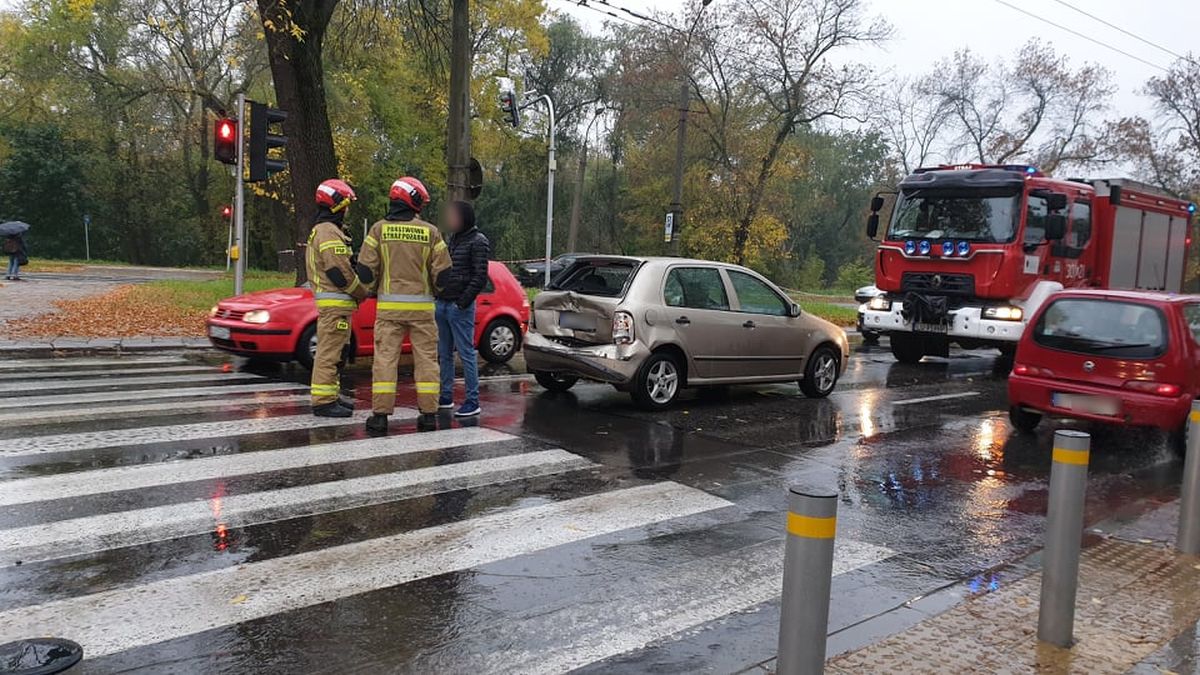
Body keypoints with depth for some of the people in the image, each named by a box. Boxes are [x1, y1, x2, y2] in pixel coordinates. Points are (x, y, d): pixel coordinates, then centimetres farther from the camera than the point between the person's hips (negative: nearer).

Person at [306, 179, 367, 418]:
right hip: (335, 302, -11)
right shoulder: (329, 232, -14)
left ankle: (330, 396, 24)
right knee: (329, 352, -9)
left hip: (331, 302, 11)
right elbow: (340, 272, -20)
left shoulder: (320, 230, 21)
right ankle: (324, 401, -7)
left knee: (329, 351, 16)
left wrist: (357, 292, 15)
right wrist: (362, 293, -8)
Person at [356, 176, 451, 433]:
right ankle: (429, 414, 9)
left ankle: (380, 415, 2)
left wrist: (375, 288, 17)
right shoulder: (430, 232, 0)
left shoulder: (379, 230, 0)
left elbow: (365, 271, -3)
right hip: (422, 306, 0)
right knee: (426, 359, 7)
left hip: (388, 306, 0)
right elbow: (442, 274, 0)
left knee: (385, 358, 3)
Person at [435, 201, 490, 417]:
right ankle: (446, 397, 21)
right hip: (442, 304, 8)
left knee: (466, 353, -5)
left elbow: (480, 277, -12)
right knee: (444, 354, 12)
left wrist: (464, 301, -18)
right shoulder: (452, 239, 16)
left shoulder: (477, 241, -7)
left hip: (460, 307, -8)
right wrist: (438, 296, 10)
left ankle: (473, 401, -1)